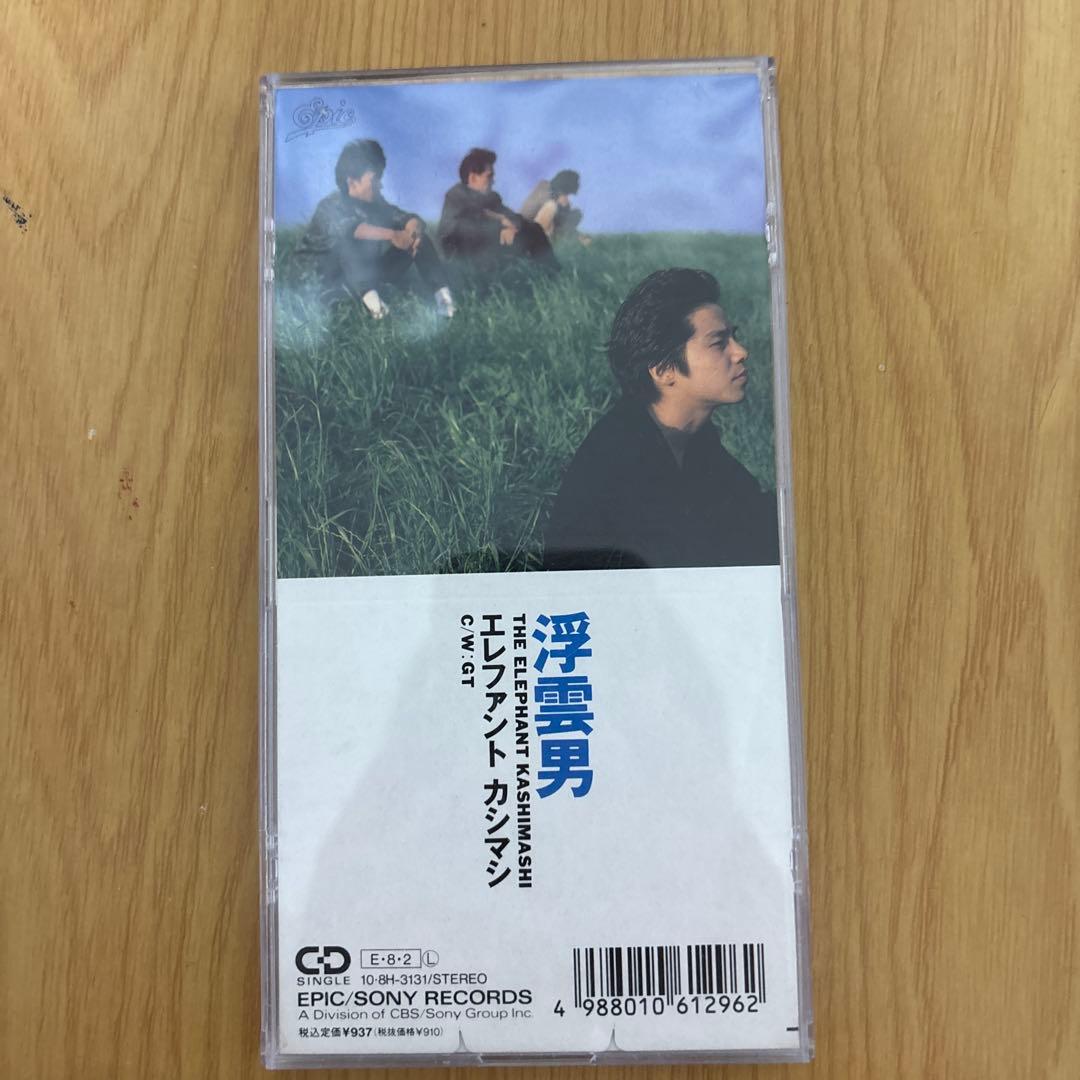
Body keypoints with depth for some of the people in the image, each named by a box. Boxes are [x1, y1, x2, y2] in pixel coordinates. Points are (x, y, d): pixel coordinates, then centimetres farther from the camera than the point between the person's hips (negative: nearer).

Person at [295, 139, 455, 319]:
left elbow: (406, 218, -5)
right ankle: (369, 295, -48)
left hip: (371, 276, 6)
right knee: (346, 242, -35)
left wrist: (413, 229, -30)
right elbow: (349, 228, -36)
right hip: (336, 281, -6)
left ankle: (442, 293, -23)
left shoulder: (375, 202, 4)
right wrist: (392, 234, -47)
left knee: (420, 238, -6)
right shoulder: (331, 207, -15)